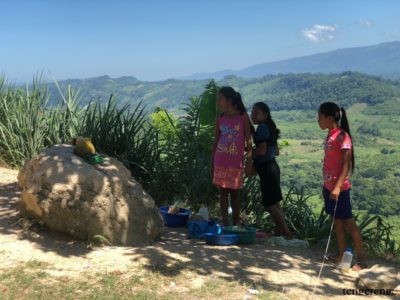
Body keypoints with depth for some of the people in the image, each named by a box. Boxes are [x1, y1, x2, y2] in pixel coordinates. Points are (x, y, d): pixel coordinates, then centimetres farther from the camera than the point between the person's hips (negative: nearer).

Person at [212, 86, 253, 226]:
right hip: (220, 162, 3)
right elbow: (216, 141, 8)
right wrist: (212, 162, 7)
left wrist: (249, 160, -6)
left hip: (236, 163, -3)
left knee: (235, 193, 6)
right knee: (223, 192, 6)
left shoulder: (243, 117, -5)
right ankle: (224, 223, 13)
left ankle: (236, 224, 15)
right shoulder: (220, 119, 3)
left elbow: (248, 139, -3)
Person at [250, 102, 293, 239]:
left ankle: (287, 233, -2)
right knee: (274, 203, 15)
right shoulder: (269, 127, 16)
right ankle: (279, 230, 23)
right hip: (272, 166, 10)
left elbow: (262, 150, -21)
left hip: (266, 169, -10)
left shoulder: (262, 127, -13)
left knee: (269, 204, -5)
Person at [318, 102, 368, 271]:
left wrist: (337, 186, -26)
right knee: (337, 221, 13)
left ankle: (362, 260, 7)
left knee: (348, 222, -2)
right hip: (329, 186, 9)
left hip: (339, 188, -9)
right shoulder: (330, 135, 9)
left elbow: (347, 164, -20)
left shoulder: (342, 136, -16)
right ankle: (341, 256, 22)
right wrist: (326, 185, 16)